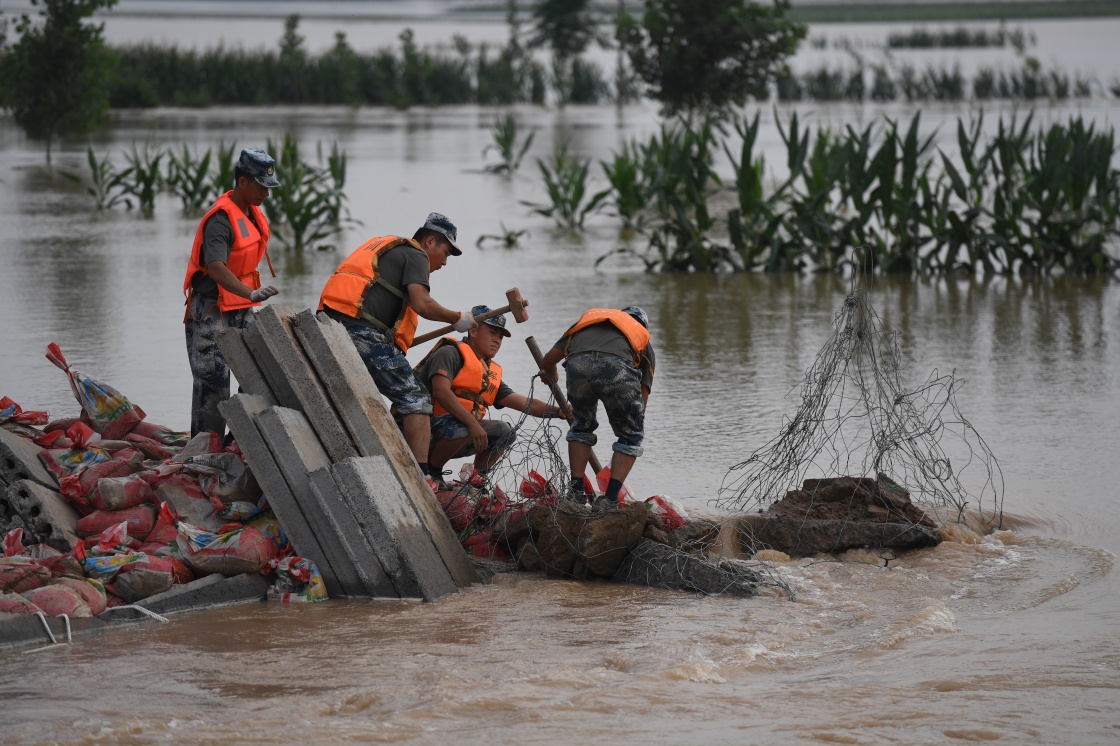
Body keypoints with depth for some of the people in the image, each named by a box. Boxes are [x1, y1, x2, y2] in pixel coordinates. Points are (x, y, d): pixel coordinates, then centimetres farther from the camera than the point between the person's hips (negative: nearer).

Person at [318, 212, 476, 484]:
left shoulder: (382, 246, 31)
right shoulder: (415, 255, 4)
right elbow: (422, 304, -11)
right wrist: (457, 319, 3)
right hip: (365, 333, -8)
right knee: (416, 399, -4)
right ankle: (421, 475, -15)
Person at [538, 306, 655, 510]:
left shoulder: (587, 319, 41)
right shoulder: (643, 340, 37)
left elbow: (548, 360, 38)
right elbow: (641, 400, 32)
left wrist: (551, 377, 61)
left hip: (577, 364, 2)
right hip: (617, 367, -2)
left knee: (582, 424, 30)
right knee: (631, 435, 19)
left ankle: (576, 492, 23)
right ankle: (609, 499, 9)